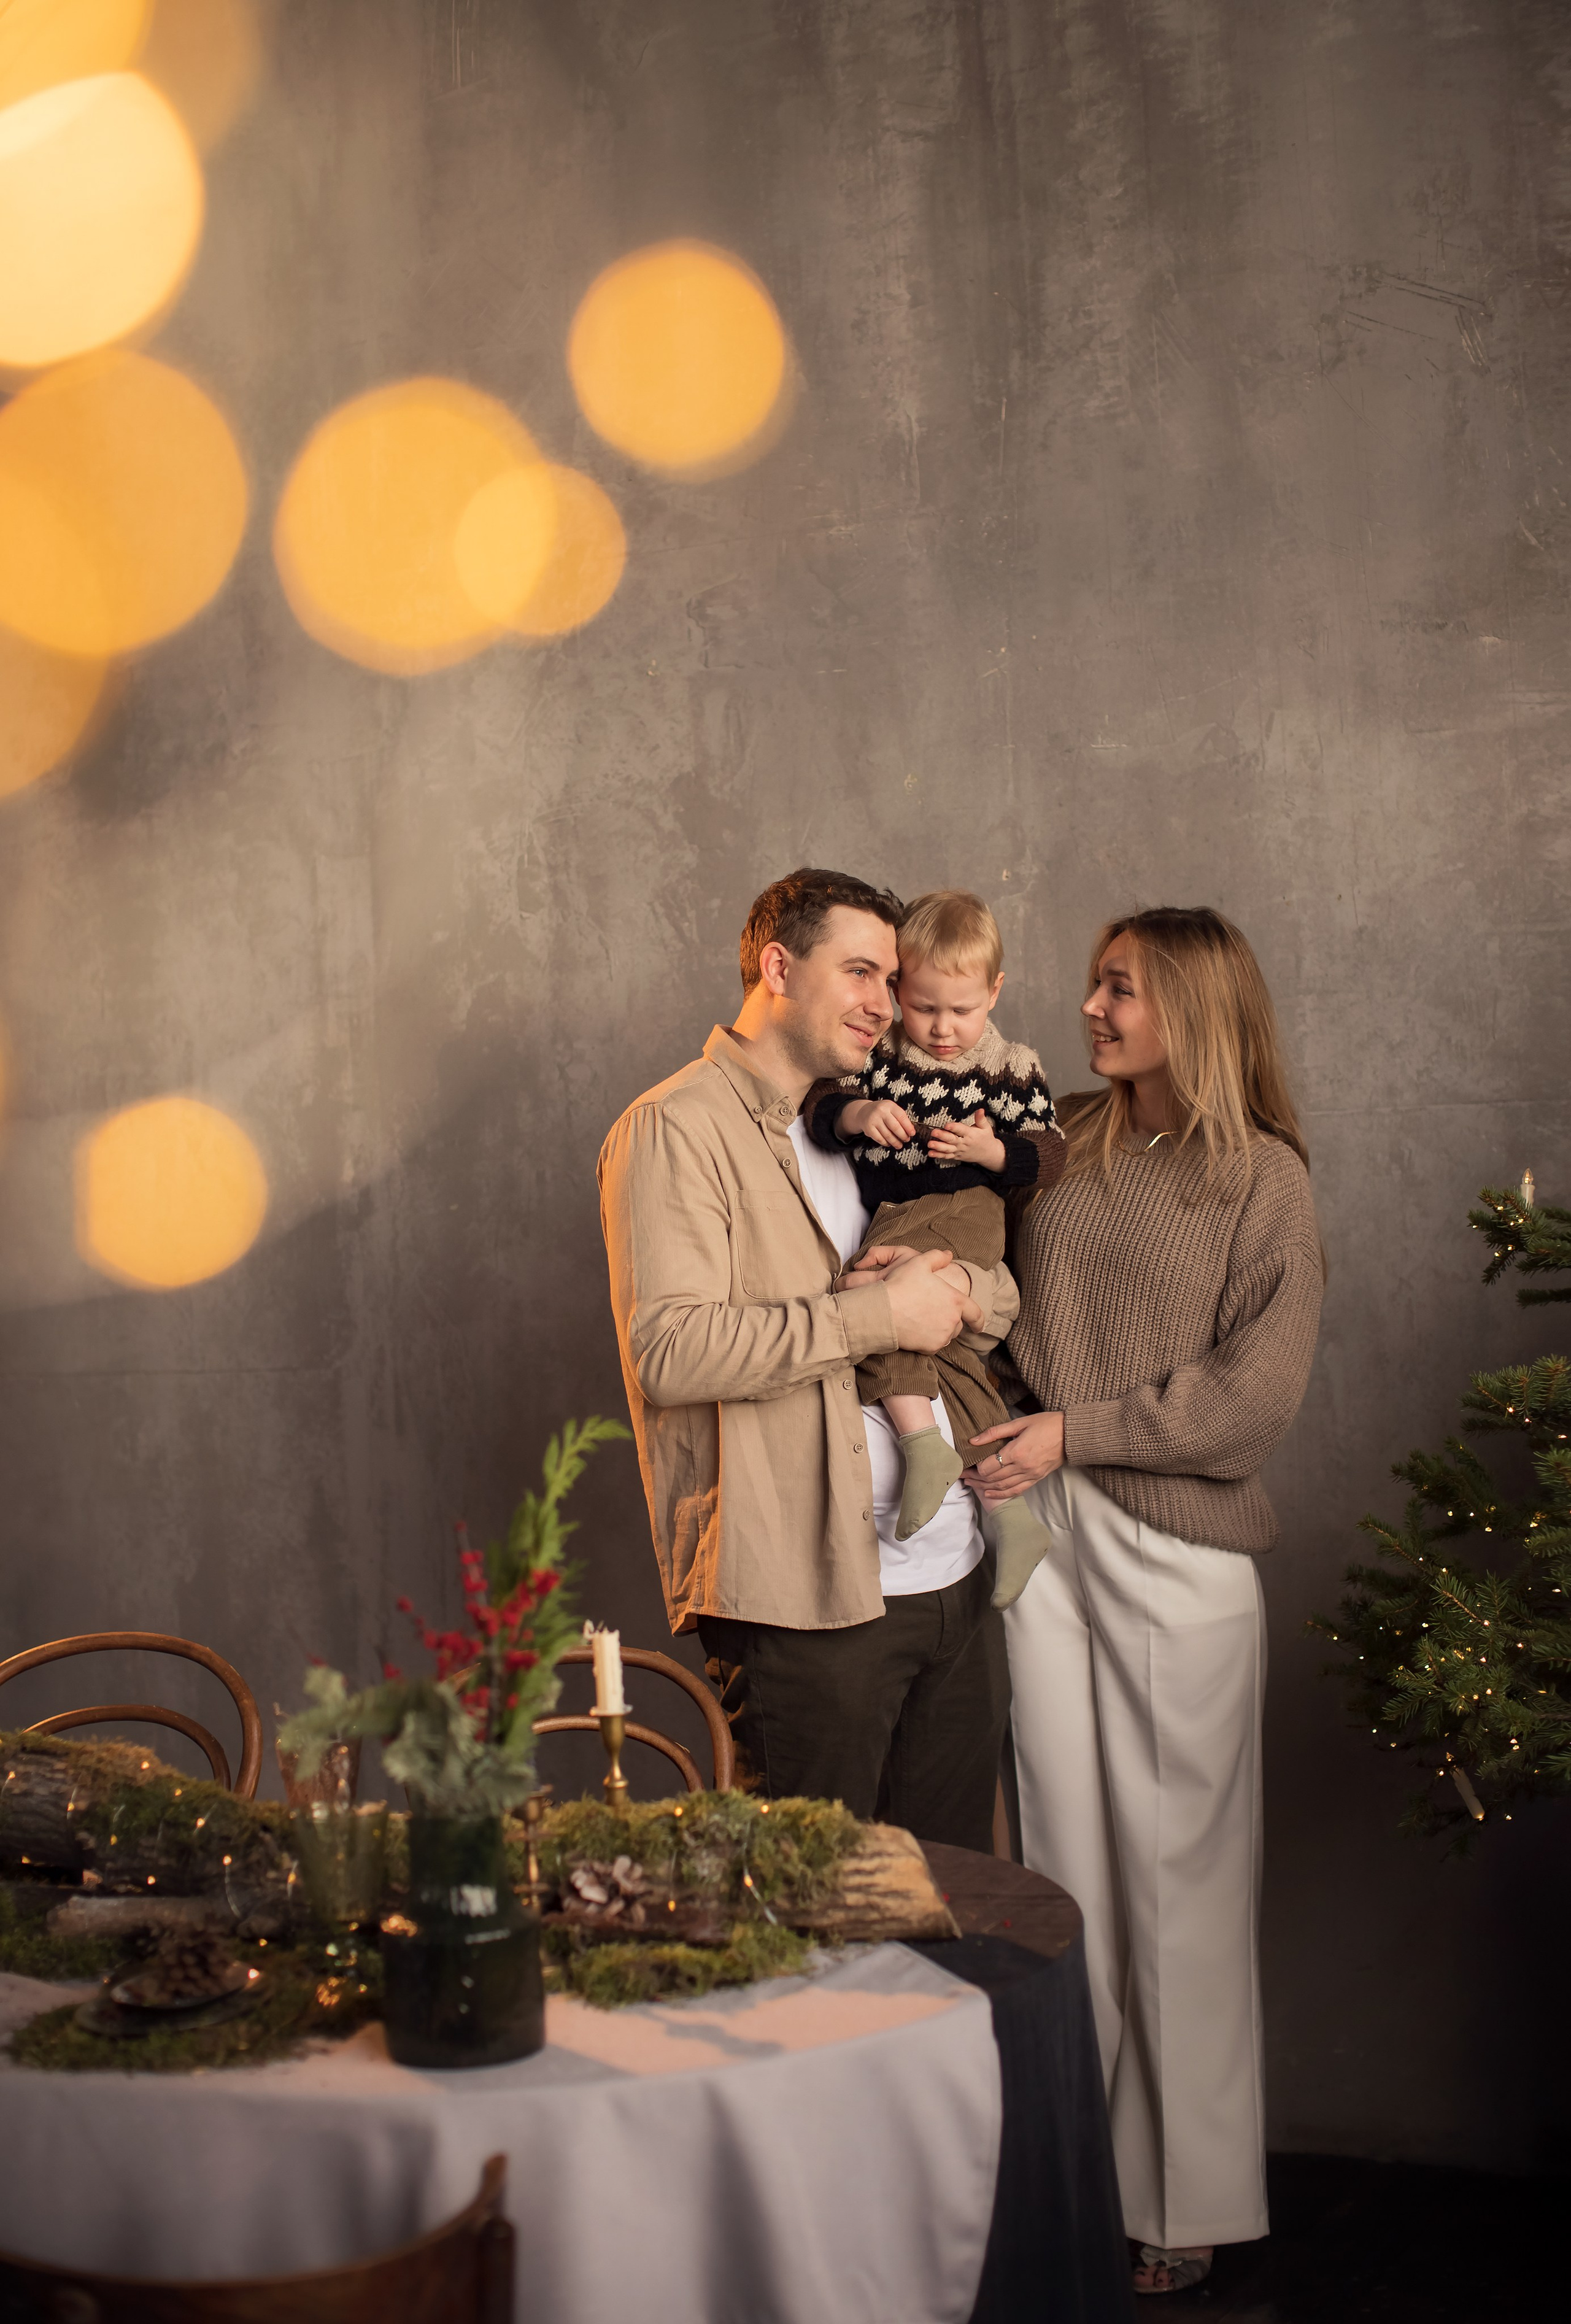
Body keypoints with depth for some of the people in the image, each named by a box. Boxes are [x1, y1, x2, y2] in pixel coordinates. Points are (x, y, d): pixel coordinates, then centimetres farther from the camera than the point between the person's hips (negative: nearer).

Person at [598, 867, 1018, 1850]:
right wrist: (875, 1315, -16)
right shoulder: (675, 1130, -6)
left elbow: (1014, 1297, 21)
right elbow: (669, 1350, -19)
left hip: (959, 1579, 8)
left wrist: (954, 1285, -3)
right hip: (807, 1598, -7)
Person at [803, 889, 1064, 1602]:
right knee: (941, 1345, -2)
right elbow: (818, 1109, 1)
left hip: (964, 1211, -5)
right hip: (890, 1224, 5)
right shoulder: (878, 1055, 9)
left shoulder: (1012, 1069, 3)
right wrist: (856, 1114, -21)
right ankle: (1007, 1504, 2)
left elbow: (1050, 1156, 0)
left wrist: (990, 1151, -18)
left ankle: (923, 1438, -27)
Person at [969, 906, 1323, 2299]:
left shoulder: (1263, 1178, -1)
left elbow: (1256, 1391, -7)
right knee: (1066, 1861, 8)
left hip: (1176, 1551, -3)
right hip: (1039, 1523, 4)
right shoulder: (1060, 1145, 10)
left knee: (1178, 1871, 3)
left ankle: (1194, 2199, 17)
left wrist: (1076, 1428, -11)